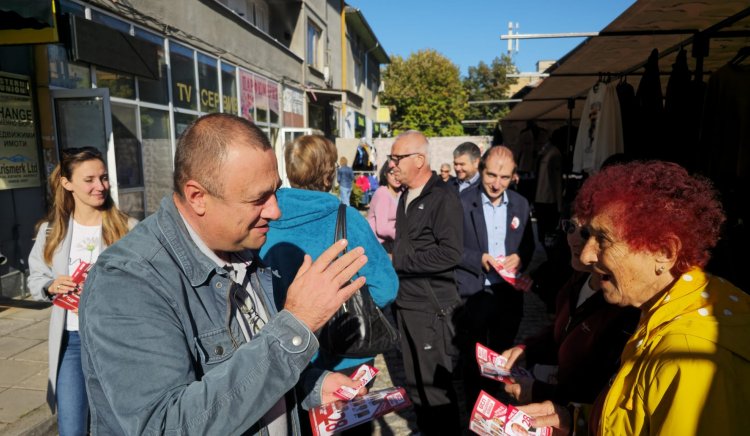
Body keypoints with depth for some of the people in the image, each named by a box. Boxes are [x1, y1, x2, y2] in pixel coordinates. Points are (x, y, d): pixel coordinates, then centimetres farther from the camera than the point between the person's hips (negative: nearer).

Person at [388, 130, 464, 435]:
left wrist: (399, 261, -16)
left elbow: (451, 254, -22)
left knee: (435, 386, 3)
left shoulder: (443, 198, -13)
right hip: (405, 303, 8)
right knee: (415, 381, 19)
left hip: (431, 307, -8)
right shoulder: (406, 196, 12)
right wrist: (394, 261, 1)